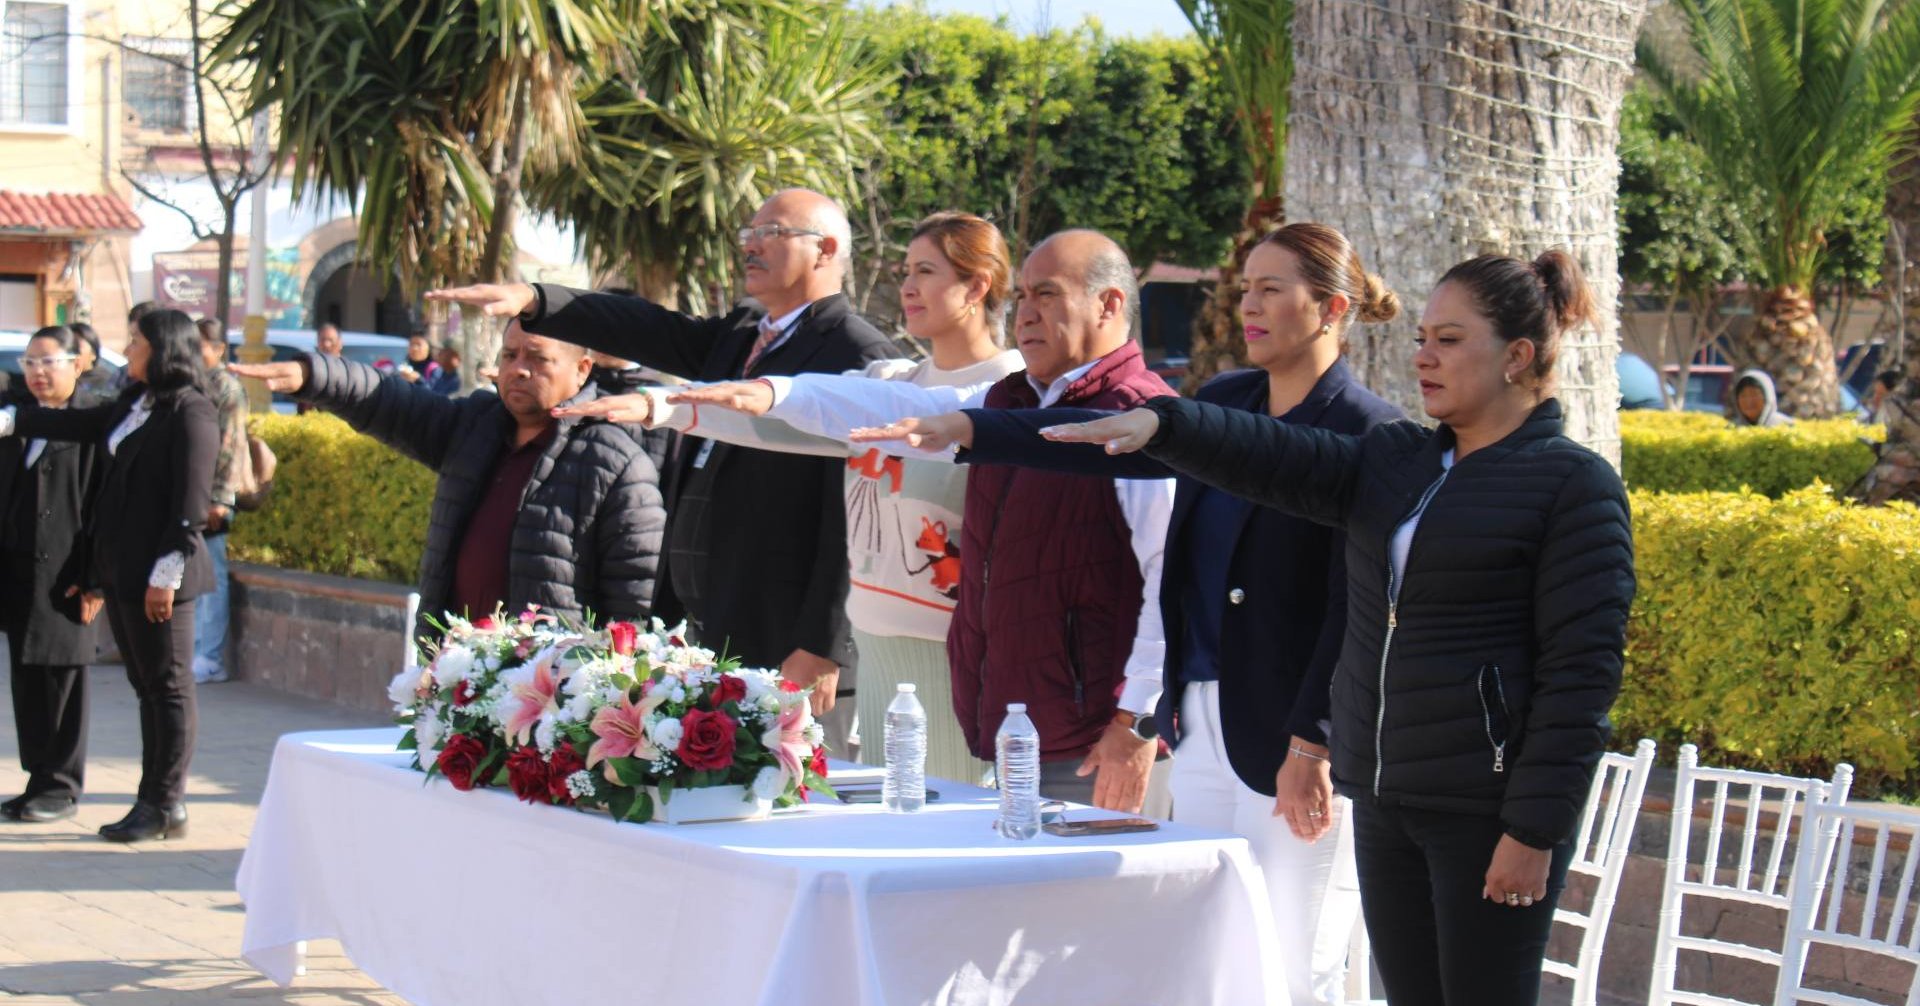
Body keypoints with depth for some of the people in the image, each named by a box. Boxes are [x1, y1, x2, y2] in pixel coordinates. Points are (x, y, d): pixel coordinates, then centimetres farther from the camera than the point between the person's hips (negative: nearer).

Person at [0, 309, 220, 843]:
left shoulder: (191, 414, -13)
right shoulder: (133, 403, 13)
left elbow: (191, 505, -16)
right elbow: (80, 424, 24)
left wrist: (166, 574, -19)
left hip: (158, 576, -9)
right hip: (121, 570, 9)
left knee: (168, 688, -1)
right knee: (147, 687, 11)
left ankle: (166, 806, 5)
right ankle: (154, 800, 16)